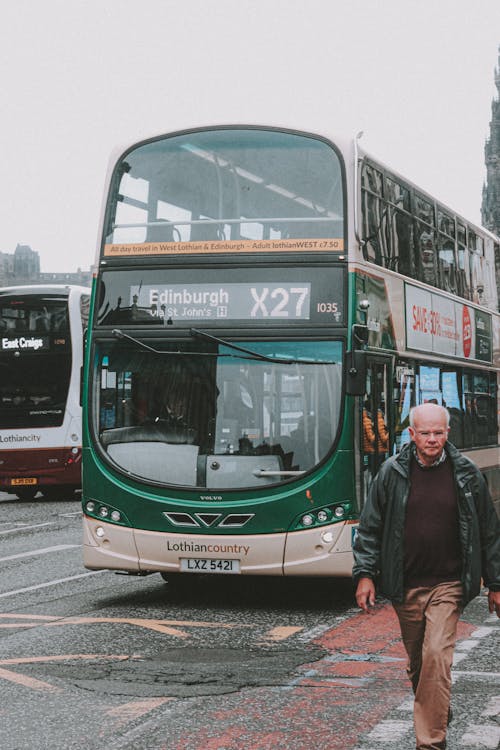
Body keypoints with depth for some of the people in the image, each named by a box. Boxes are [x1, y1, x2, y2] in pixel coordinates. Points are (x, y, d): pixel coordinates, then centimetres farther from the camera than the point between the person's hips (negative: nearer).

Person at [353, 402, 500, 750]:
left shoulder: (467, 473, 0)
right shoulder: (392, 472, 0)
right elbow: (370, 526, 6)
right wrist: (364, 574, -2)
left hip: (447, 584, -2)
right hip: (405, 586, 2)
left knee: (437, 655, -15)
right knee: (417, 661, 13)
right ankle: (439, 712, 38)